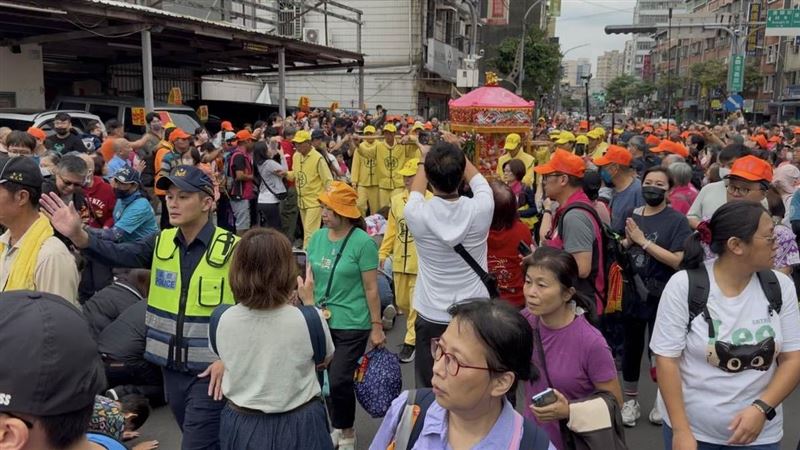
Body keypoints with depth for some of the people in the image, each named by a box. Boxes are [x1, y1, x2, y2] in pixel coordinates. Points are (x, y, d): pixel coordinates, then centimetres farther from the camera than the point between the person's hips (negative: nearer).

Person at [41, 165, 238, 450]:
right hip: (173, 368, 6)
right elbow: (118, 255, -13)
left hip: (210, 372, -6)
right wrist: (77, 235, -29)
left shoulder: (232, 249, -12)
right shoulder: (161, 243, 4)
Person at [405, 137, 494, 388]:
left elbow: (416, 193, 9)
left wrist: (425, 159, 25)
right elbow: (479, 181, 9)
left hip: (431, 318, -1)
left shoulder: (417, 215, -16)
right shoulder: (480, 209, -15)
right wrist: (458, 153, 24)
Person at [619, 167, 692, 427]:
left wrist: (643, 241, -20)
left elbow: (678, 260, -19)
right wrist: (627, 241, -10)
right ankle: (630, 400, 29)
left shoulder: (677, 221, -10)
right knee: (631, 346, 13)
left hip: (661, 295, -4)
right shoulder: (633, 215, 5)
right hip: (632, 291, 4)